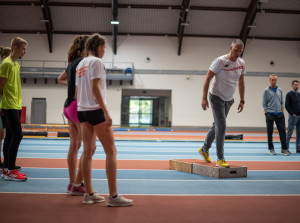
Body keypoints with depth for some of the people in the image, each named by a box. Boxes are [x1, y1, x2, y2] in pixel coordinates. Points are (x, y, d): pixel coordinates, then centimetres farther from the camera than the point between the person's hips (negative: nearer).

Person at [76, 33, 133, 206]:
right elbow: (95, 88, -17)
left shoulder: (81, 64, 16)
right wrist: (106, 112, -20)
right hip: (95, 110, -9)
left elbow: (79, 89, 16)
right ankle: (113, 196, -6)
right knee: (111, 151, -5)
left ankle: (89, 194, 11)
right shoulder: (96, 62, -8)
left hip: (82, 110, 9)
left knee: (88, 151, 8)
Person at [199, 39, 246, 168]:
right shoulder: (220, 61, -18)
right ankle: (220, 158, -9)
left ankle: (204, 149, 36)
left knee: (217, 125, 17)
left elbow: (241, 83, 12)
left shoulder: (241, 63, 1)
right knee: (221, 126, -14)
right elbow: (207, 79, -16)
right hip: (216, 97, -7)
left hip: (228, 99, 7)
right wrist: (204, 98, -21)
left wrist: (242, 101, 10)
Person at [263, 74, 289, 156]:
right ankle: (271, 149, 12)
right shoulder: (266, 90, -2)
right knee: (270, 133, 3)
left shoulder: (280, 90, 12)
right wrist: (267, 113, -9)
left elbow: (282, 102, 16)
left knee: (282, 132, -1)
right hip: (270, 114, -4)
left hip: (279, 114, 4)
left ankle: (284, 149, 4)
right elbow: (264, 104, -3)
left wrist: (282, 112, 6)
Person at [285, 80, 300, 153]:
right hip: (293, 116, -7)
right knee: (289, 133, -4)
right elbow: (286, 106, -12)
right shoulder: (289, 94, -7)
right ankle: (286, 148, 2)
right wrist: (292, 114, -14)